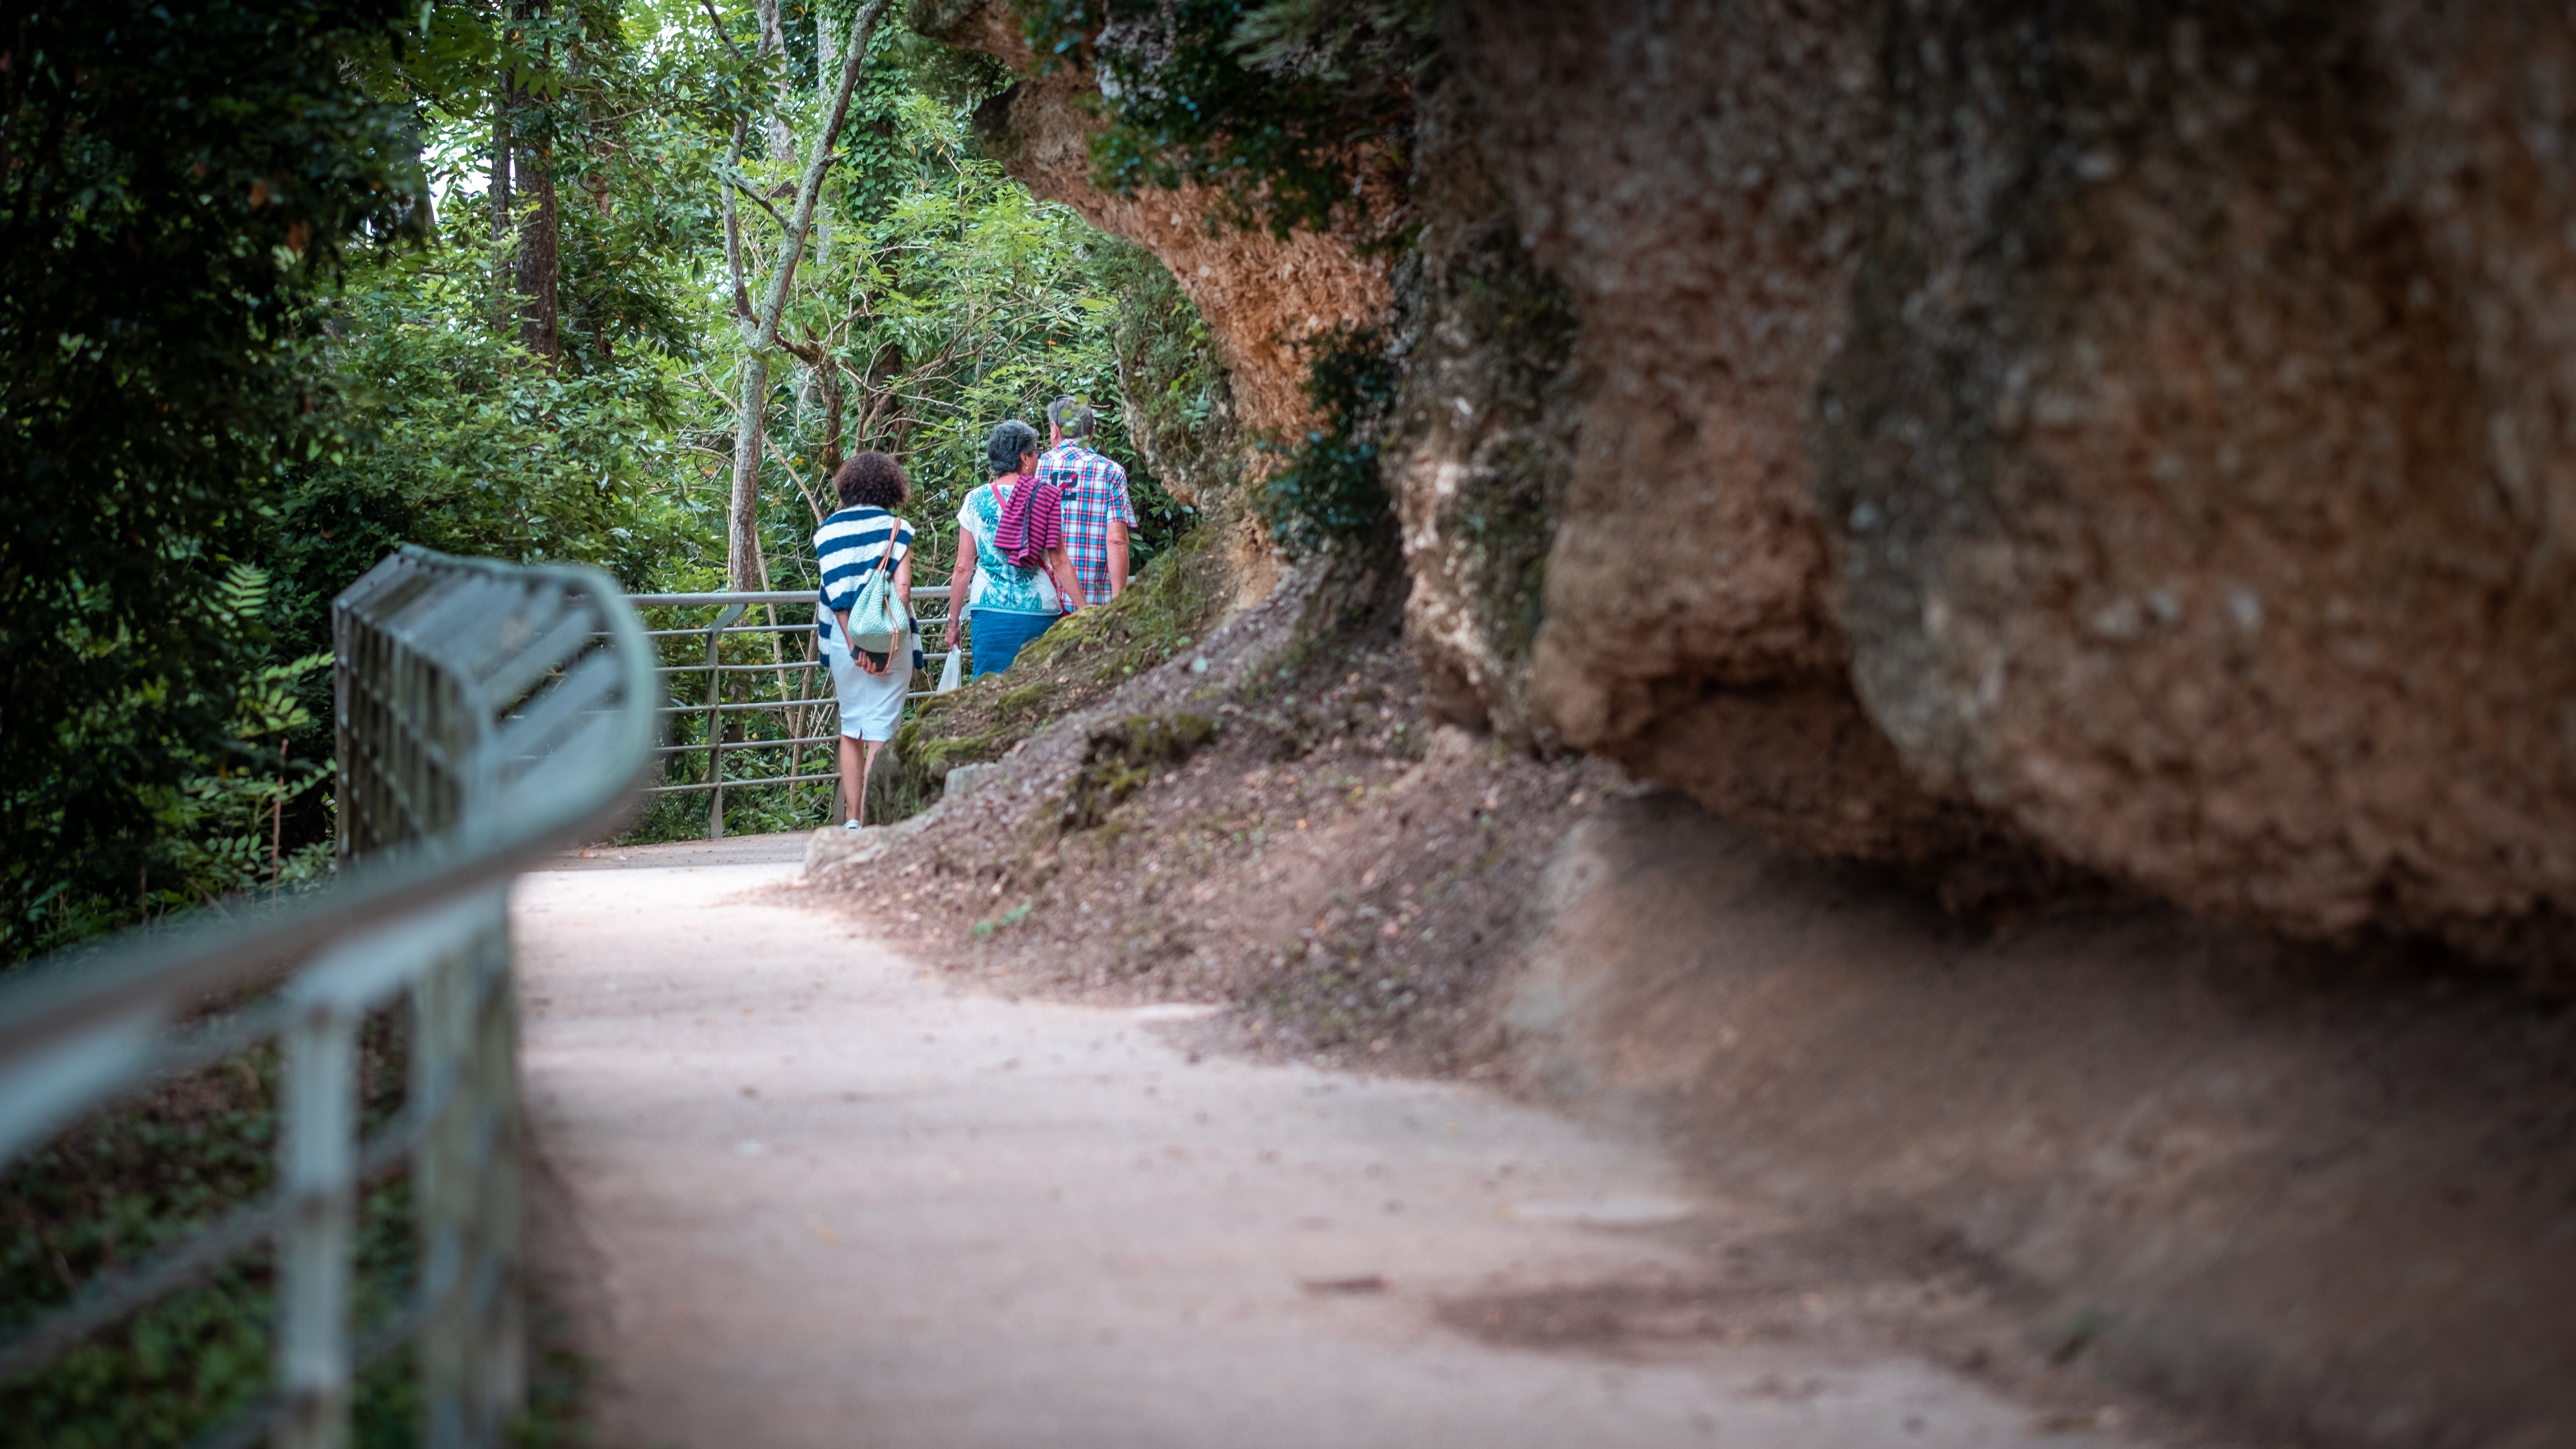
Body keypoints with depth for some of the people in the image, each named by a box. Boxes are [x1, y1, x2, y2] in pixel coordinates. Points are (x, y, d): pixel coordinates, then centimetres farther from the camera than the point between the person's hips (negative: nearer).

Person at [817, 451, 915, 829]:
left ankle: (852, 820, 9)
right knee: (881, 731, 0)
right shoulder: (896, 528, -2)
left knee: (850, 729, 15)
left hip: (843, 640, 3)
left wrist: (853, 645, -8)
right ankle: (872, 820, -5)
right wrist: (891, 642, -11)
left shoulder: (828, 530, 4)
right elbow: (902, 590, -12)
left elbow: (835, 592, -4)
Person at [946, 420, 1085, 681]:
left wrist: (953, 622, 11)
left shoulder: (975, 501, 5)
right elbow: (1059, 562, -2)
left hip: (990, 611, 1)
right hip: (1039, 610, -1)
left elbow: (963, 568, 5)